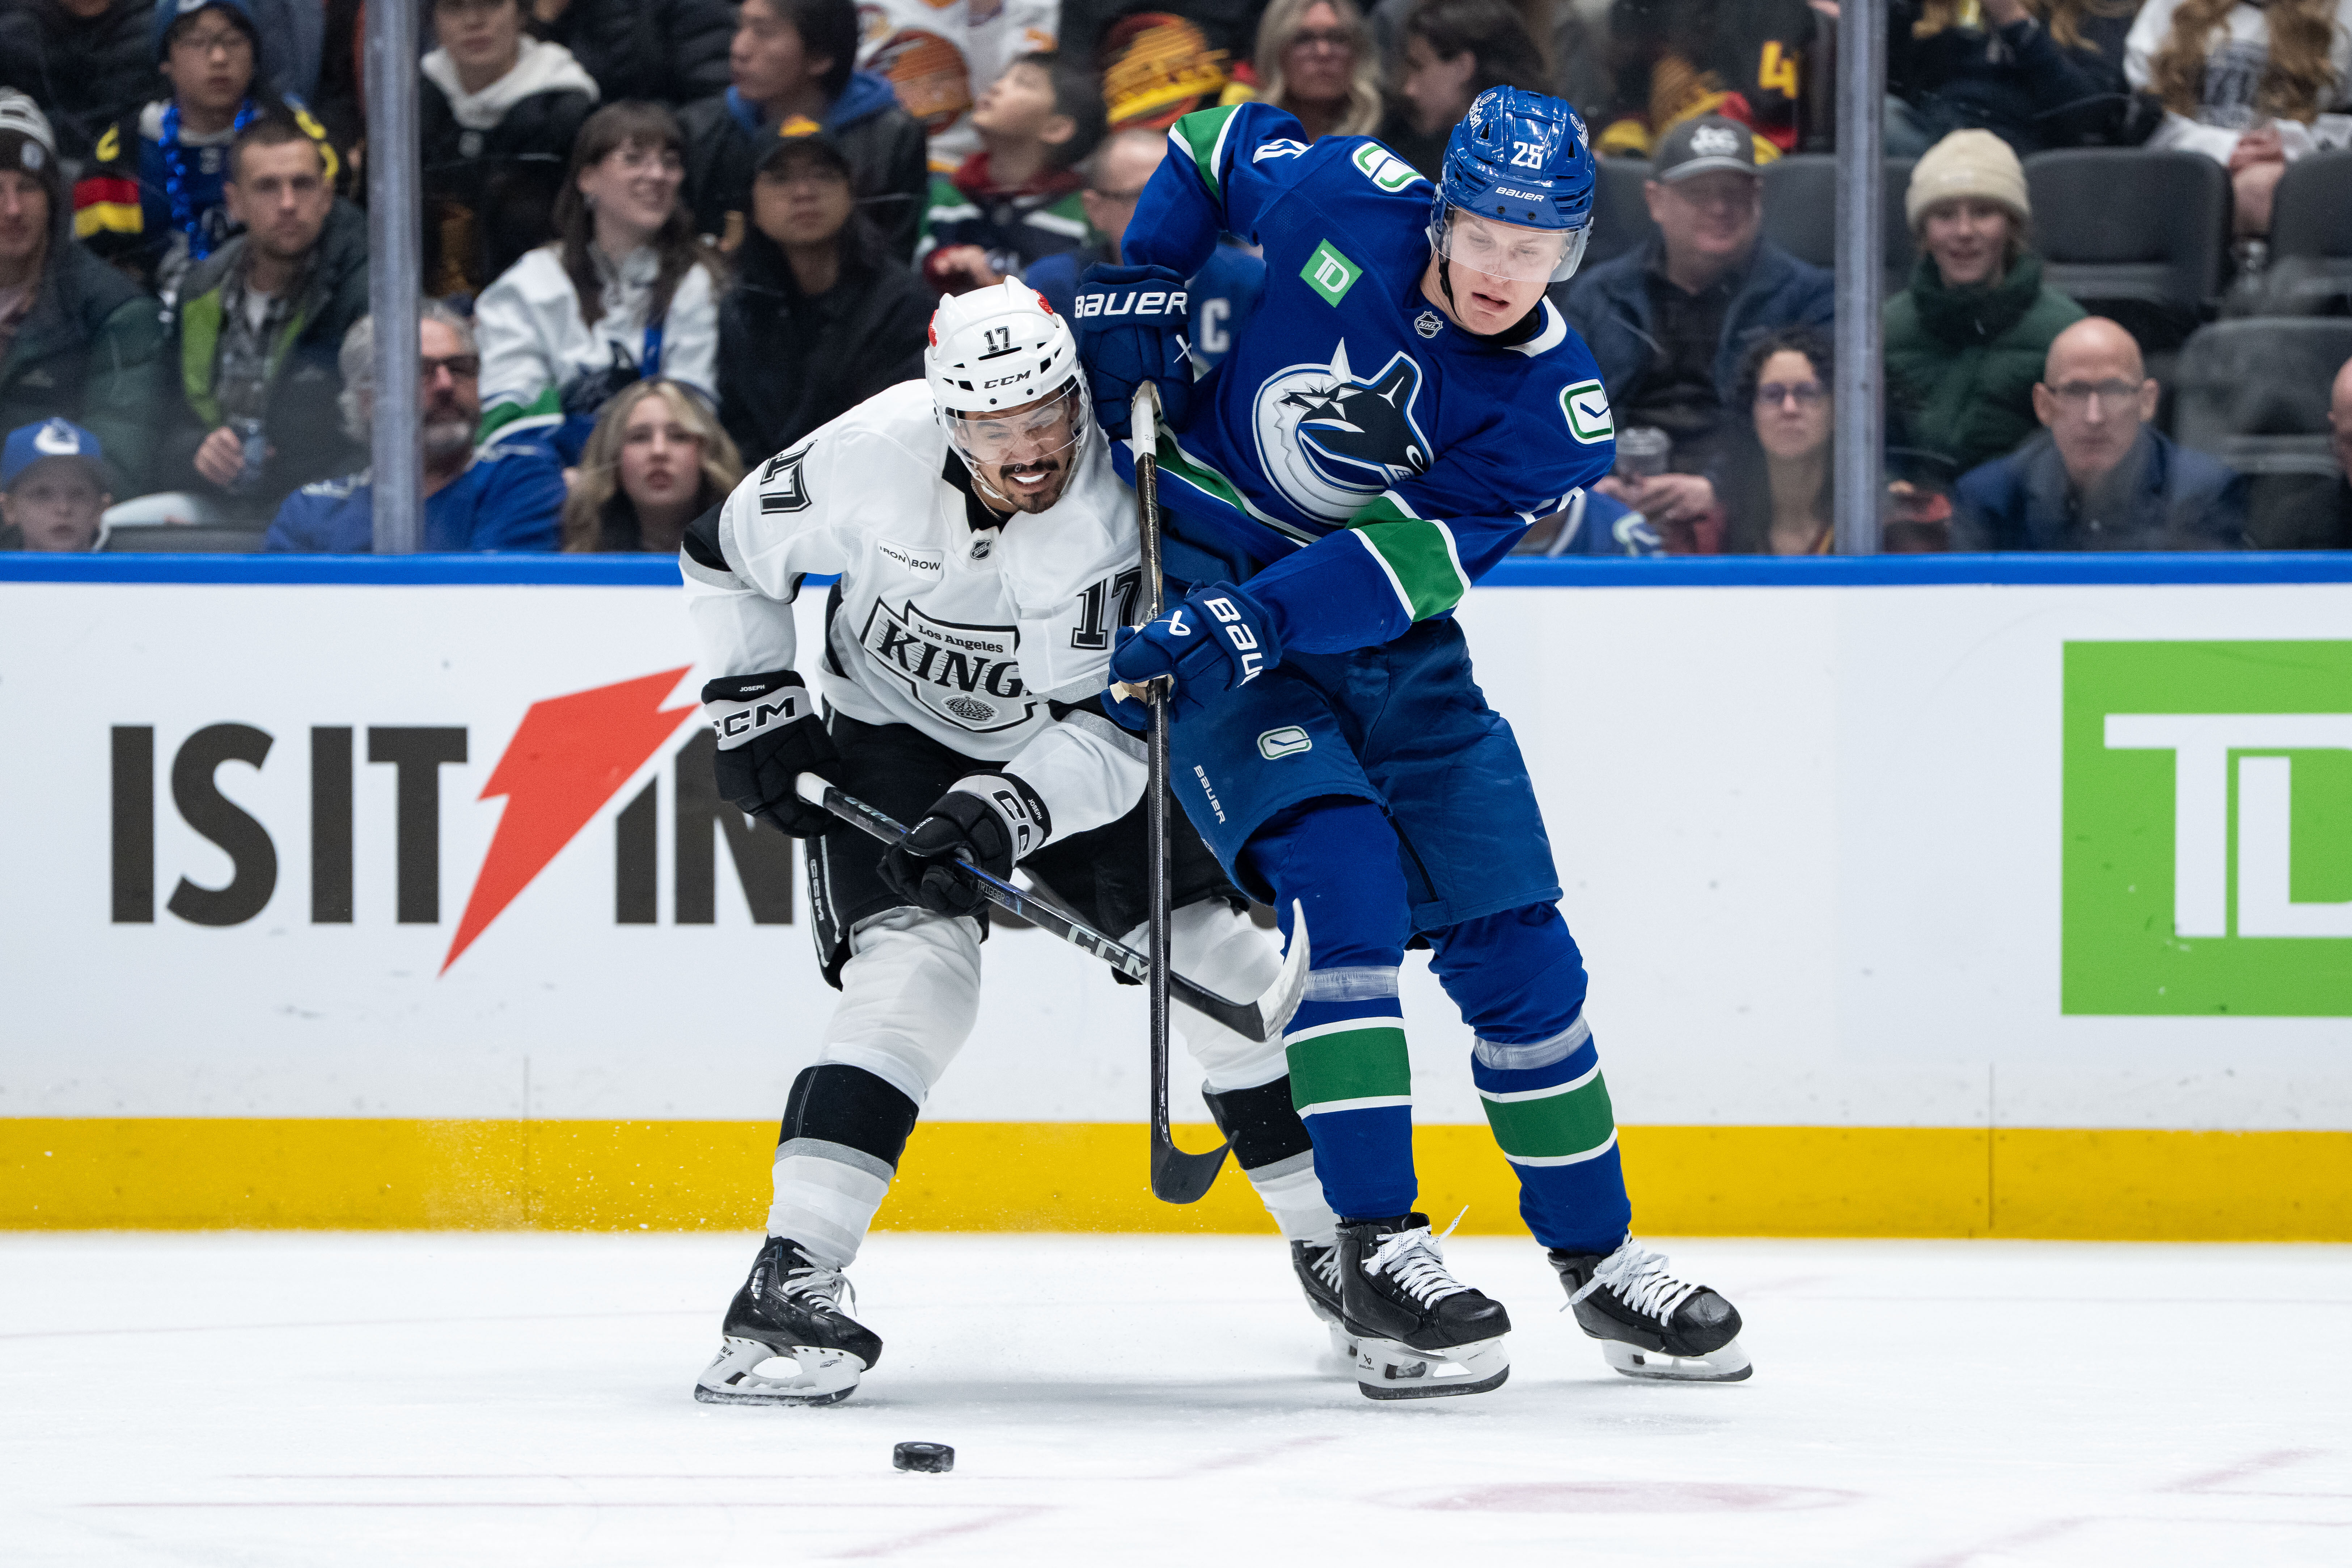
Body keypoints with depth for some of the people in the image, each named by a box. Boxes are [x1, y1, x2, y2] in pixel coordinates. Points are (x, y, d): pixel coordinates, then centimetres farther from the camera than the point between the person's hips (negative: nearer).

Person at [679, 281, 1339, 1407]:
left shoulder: (1123, 513, -28)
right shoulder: (869, 458, -26)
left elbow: (1123, 726, -28)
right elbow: (725, 555, -7)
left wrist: (1012, 807, -43)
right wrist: (757, 714, -10)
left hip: (1067, 746, 2)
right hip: (893, 736, -2)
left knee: (1212, 953, -3)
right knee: (919, 967, -25)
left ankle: (1333, 1239, 17)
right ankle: (790, 1278, -31)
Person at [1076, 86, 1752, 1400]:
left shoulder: (1553, 410, -14)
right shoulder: (1347, 199, -14)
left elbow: (1406, 563, -24)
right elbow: (1222, 141, 8)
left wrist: (1253, 623, -37)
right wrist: (1136, 295, -3)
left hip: (1380, 628, 3)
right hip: (1205, 552, -3)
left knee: (1511, 932, 1)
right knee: (1338, 877, -23)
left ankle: (1600, 1255, 18)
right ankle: (1381, 1254, -22)